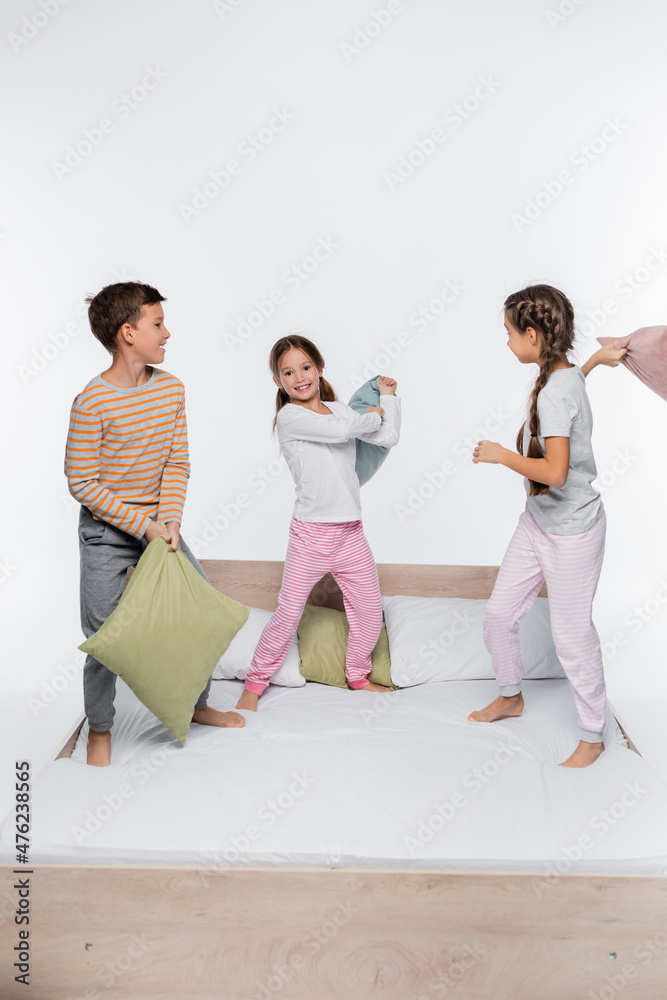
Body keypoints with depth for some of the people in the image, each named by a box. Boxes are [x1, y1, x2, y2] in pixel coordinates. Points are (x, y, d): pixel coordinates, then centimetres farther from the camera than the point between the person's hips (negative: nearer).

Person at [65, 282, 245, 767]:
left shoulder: (172, 388, -3)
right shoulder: (93, 402, -20)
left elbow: (177, 463, 0)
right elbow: (81, 482, -17)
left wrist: (170, 521, -14)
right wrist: (143, 526, -19)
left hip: (157, 523, 6)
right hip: (107, 531, -5)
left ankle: (196, 704, 31)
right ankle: (99, 730, 26)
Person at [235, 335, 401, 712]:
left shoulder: (338, 409, 12)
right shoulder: (289, 416, -9)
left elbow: (388, 438, 10)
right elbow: (339, 431, -20)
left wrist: (389, 397, 12)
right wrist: (374, 413, -2)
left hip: (351, 532, 6)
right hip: (311, 533, -6)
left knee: (370, 612, 11)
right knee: (288, 614, -2)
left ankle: (358, 676, 33)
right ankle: (254, 684, 15)